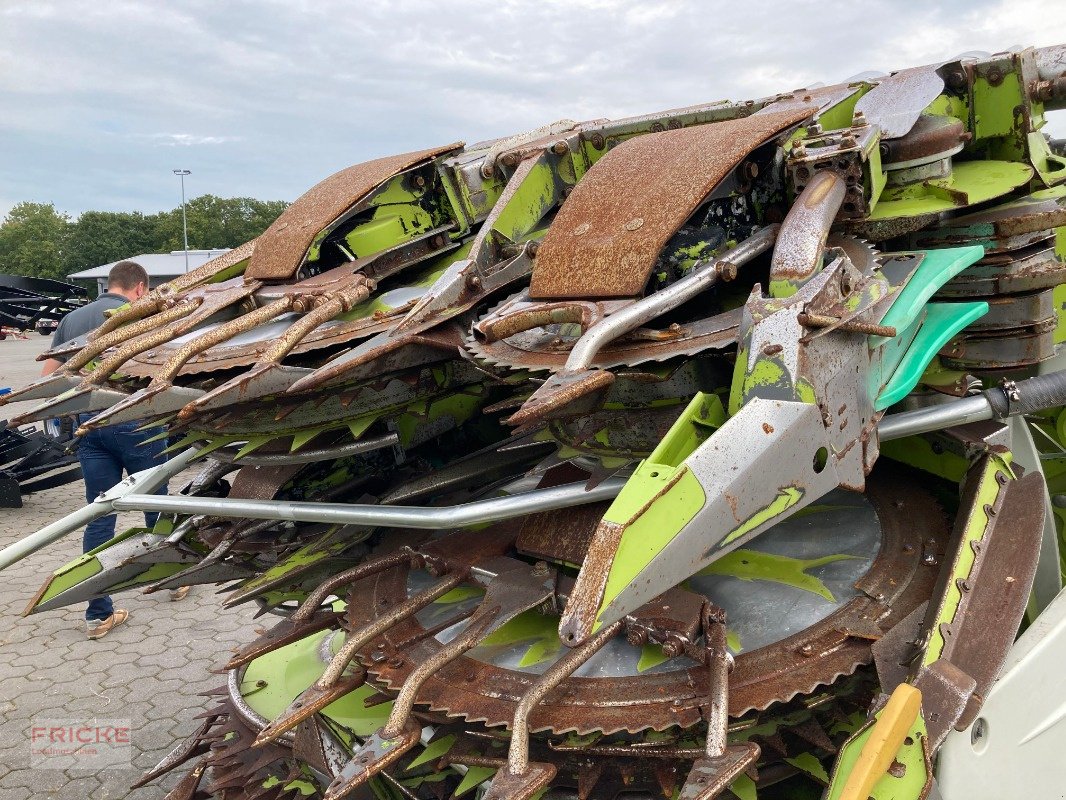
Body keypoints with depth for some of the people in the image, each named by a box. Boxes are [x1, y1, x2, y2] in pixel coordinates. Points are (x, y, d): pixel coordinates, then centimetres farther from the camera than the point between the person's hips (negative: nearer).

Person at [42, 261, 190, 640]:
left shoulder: (71, 319, 13)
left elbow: (47, 377, 10)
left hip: (88, 424, 4)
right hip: (133, 420, -4)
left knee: (99, 517, 7)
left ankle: (98, 613, 8)